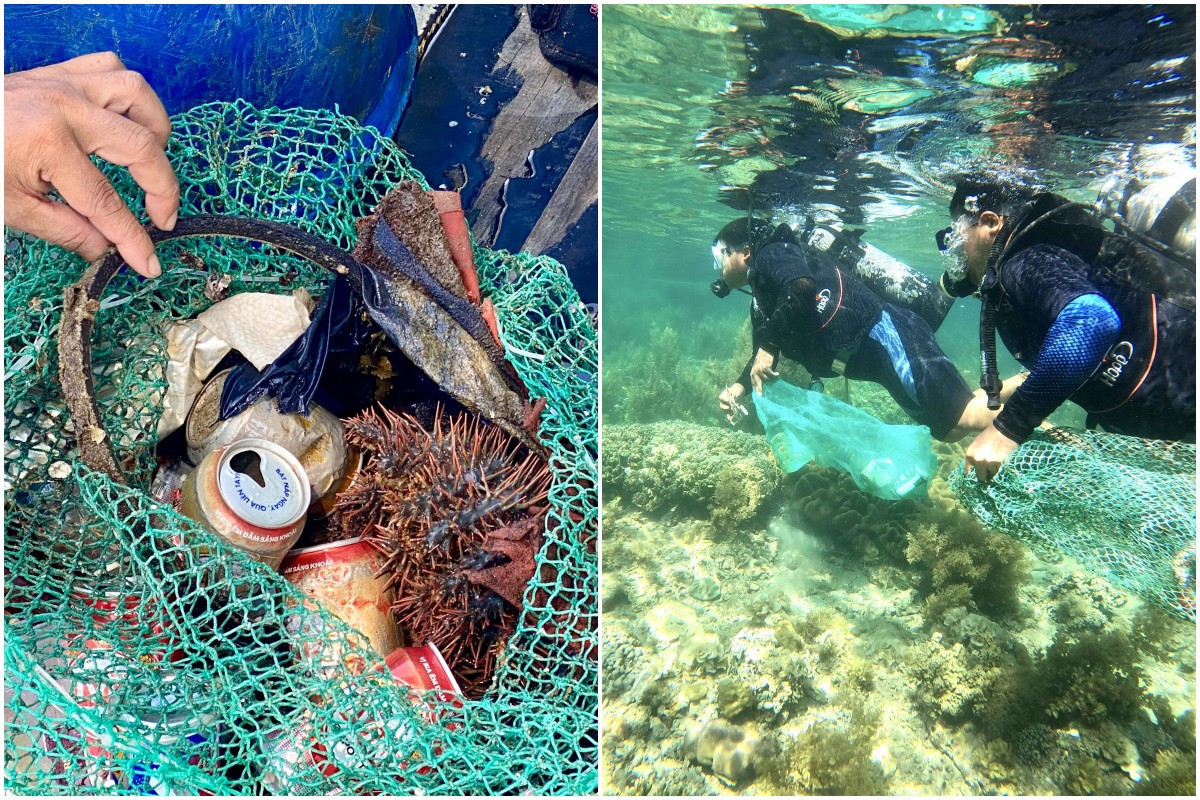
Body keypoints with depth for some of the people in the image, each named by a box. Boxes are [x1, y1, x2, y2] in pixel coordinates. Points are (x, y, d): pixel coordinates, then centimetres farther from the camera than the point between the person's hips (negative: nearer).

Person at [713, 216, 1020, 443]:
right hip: (871, 354, 10)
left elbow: (802, 288, -26)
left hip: (881, 332, -10)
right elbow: (764, 359, 22)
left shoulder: (770, 252, -4)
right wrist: (740, 386, 2)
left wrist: (768, 345, -22)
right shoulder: (761, 305, 23)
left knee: (964, 417, -18)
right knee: (949, 430, 11)